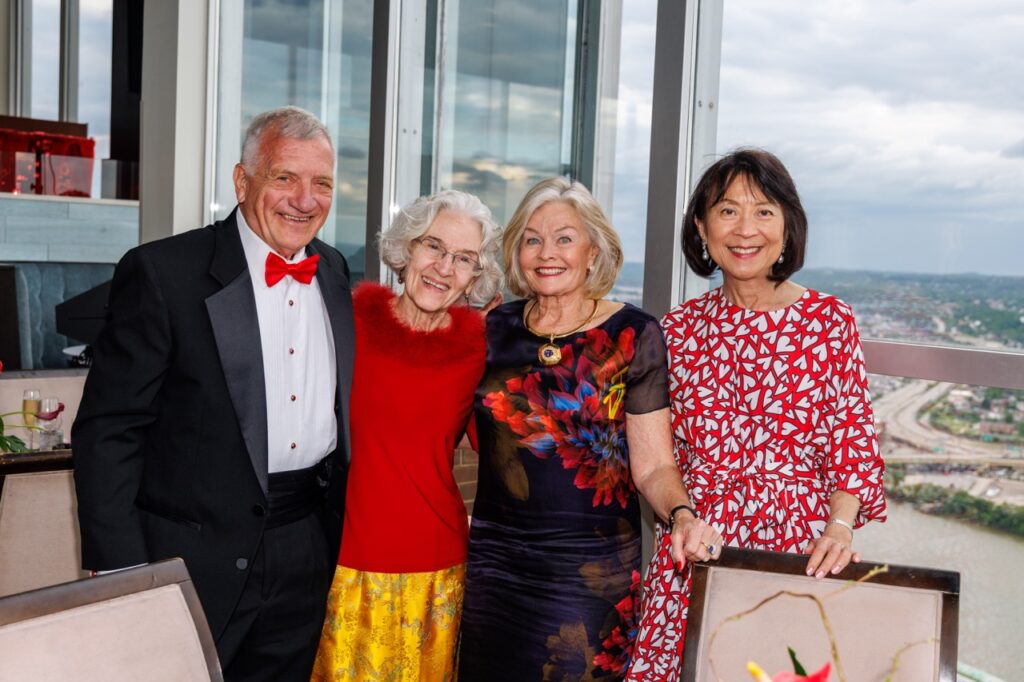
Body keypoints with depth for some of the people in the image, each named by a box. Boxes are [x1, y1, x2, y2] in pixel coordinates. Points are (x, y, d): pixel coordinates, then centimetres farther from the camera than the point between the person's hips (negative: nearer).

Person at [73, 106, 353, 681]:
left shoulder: (334, 273, 7)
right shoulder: (162, 273, -11)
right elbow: (108, 432, -12)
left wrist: (344, 532, 13)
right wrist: (120, 577, -16)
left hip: (308, 561, 5)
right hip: (198, 560, -5)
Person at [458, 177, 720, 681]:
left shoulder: (632, 335, -6)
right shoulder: (494, 329, 3)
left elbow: (652, 465, -8)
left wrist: (681, 515, -26)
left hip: (592, 571, -3)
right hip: (495, 562, 3)